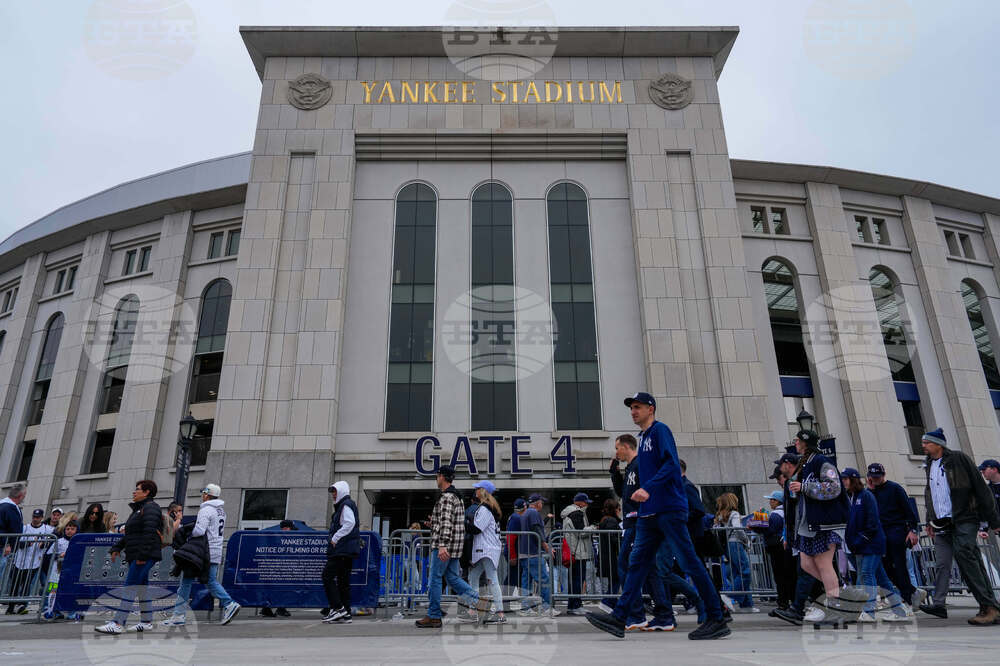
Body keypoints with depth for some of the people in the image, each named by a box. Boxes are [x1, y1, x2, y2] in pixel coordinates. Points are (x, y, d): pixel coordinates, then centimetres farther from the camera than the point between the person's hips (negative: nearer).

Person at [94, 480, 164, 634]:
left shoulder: (150, 507, -11)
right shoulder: (138, 508, 22)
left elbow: (149, 532, -20)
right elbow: (128, 533, 27)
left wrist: (142, 555, -25)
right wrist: (117, 548, 16)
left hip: (145, 556, -10)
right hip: (136, 556, 10)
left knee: (129, 587, -12)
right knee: (141, 587, 12)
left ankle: (117, 623, -13)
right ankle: (146, 621, 18)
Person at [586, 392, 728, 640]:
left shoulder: (660, 430, -5)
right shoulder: (643, 438, 20)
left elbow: (671, 464, -17)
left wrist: (648, 488, -25)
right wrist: (640, 494, 15)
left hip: (670, 509, -9)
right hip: (649, 513, 9)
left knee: (689, 562, -4)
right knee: (637, 563, 5)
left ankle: (717, 620, 7)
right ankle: (618, 618, 5)